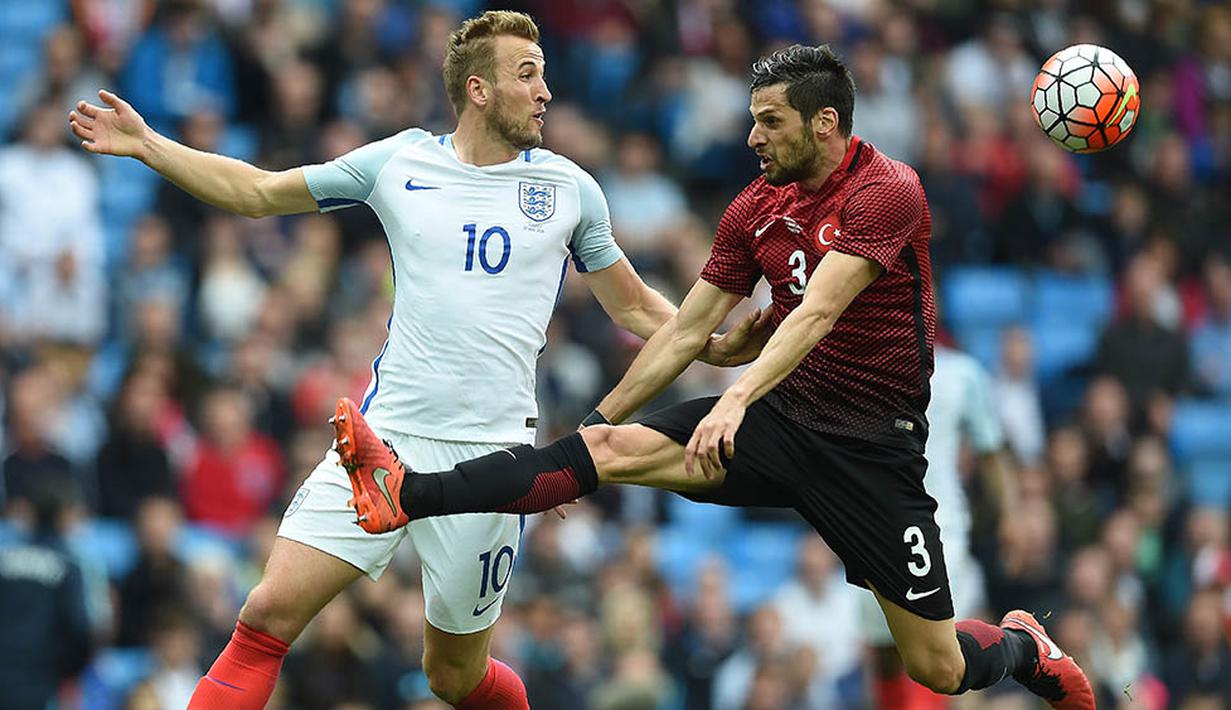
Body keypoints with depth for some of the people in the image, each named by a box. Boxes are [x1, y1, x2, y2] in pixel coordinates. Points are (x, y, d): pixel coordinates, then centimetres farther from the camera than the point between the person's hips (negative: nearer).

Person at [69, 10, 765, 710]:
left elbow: (636, 307, 16)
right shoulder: (400, 162, 6)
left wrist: (718, 347, 0)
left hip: (492, 452, 0)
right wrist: (145, 144, 8)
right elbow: (258, 192, 14)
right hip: (388, 435, 0)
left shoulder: (569, 187, 8)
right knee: (270, 613, -12)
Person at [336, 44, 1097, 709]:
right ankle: (406, 495, -30)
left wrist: (739, 398, -38)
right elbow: (686, 331, 12)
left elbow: (816, 313, -27)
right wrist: (601, 415, 10)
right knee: (612, 447, -17)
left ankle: (1022, 645, 32)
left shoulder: (887, 192, -15)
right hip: (783, 419, 5)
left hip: (873, 444, -5)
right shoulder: (756, 208, 6)